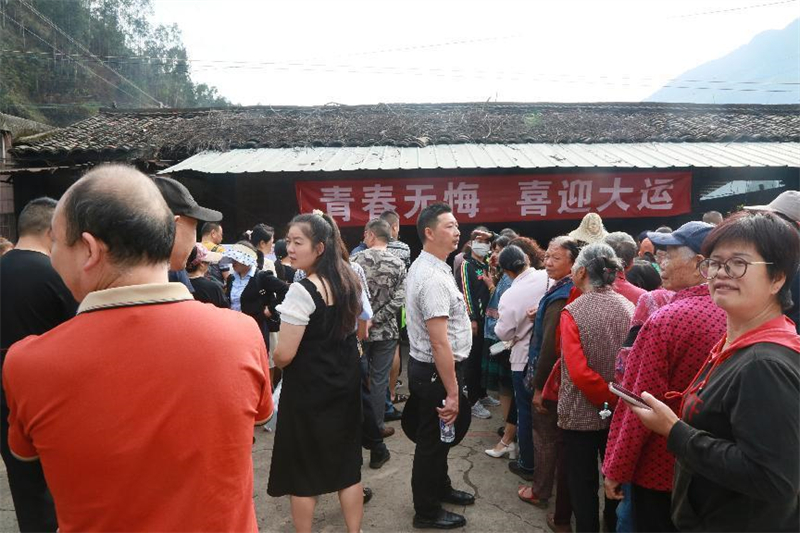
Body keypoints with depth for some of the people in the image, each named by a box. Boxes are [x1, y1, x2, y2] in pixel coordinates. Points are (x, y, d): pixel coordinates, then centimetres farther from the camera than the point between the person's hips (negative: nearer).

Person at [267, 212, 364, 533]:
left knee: (303, 470, 12)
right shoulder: (350, 281, 0)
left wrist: (274, 362, 1)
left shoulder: (302, 290, -22)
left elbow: (284, 355, -20)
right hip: (346, 382, 7)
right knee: (347, 463, 17)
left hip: (309, 388, -7)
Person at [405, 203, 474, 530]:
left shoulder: (422, 267, 8)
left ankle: (440, 489, 47)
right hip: (436, 371, -10)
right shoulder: (434, 278, -26)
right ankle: (427, 512, 29)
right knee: (432, 441, 9)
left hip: (425, 366, 10)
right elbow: (439, 343, -28)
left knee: (438, 437, 26)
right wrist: (452, 393, -23)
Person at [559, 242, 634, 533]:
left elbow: (579, 372, -25)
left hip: (581, 412, -4)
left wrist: (609, 399, -14)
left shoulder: (572, 312, -18)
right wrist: (619, 399, 6)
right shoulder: (629, 308, -6)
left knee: (583, 483, 13)